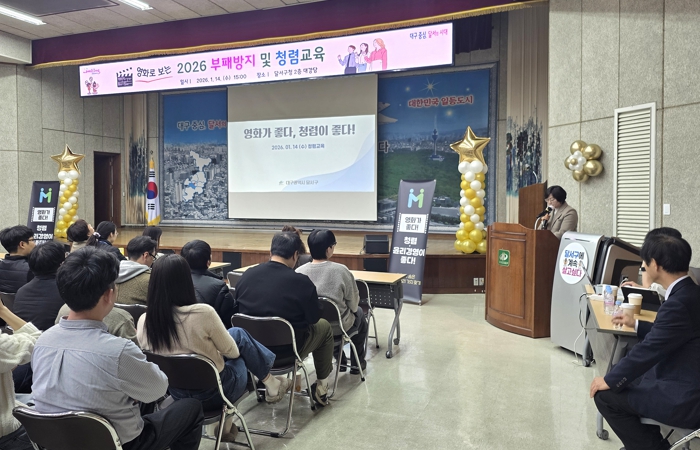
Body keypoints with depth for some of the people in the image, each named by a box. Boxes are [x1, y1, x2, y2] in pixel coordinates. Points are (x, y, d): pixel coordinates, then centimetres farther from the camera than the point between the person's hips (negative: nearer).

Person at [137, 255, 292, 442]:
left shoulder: (143, 321, -13)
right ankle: (271, 384, 36)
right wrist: (225, 350, 11)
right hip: (214, 392, -4)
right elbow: (231, 351, -12)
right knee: (238, 335, 18)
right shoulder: (203, 313, -28)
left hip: (178, 393, 5)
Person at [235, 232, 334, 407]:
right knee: (324, 327, 21)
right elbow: (314, 318, -6)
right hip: (286, 350, -5)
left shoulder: (247, 274, -7)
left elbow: (239, 309, 8)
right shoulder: (301, 282, -20)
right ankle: (321, 389, 29)